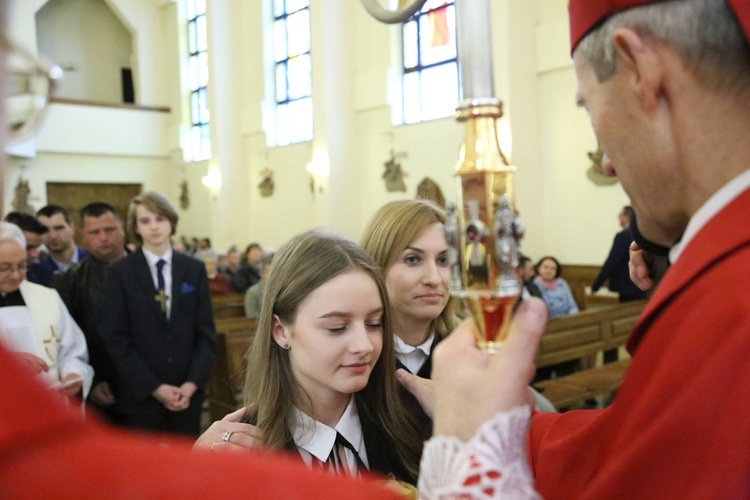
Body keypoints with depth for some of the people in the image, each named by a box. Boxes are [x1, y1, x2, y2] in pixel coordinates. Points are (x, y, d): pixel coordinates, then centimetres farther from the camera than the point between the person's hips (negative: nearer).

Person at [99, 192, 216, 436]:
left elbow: (206, 332, 5)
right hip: (139, 397, -2)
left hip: (187, 395, 2)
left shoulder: (194, 270, 5)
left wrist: (192, 383, -8)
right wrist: (155, 388, -11)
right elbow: (116, 339, -6)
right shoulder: (119, 272, -1)